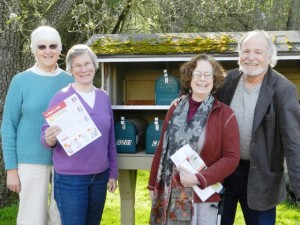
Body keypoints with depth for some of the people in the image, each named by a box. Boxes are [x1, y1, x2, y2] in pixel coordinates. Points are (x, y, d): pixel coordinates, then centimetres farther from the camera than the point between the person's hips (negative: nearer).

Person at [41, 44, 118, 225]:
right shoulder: (61, 98, -9)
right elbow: (46, 135, -7)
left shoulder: (104, 97, 5)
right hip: (70, 178, -4)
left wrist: (113, 173, 10)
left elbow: (110, 139, 10)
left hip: (100, 176, 5)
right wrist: (50, 139, -30)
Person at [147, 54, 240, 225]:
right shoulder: (175, 110, 6)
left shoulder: (224, 114, -6)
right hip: (169, 194, 3)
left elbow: (231, 157, -10)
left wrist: (200, 179, -18)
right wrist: (153, 184, 11)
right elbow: (162, 149, 11)